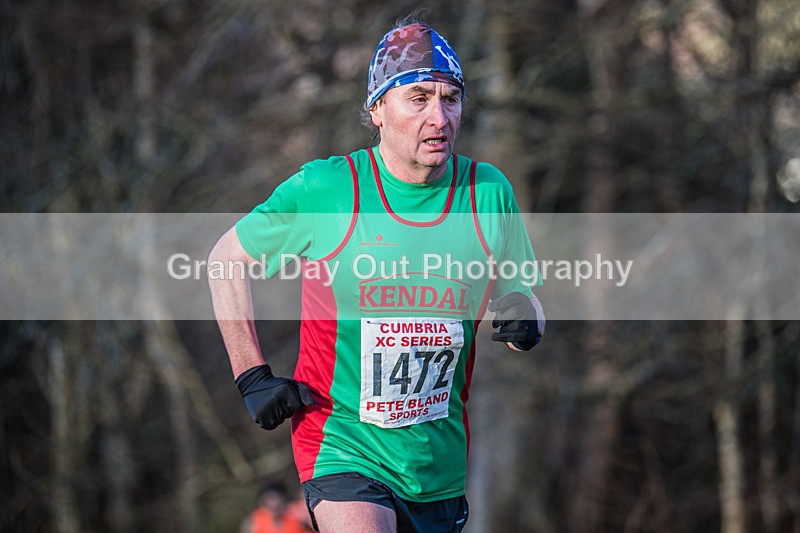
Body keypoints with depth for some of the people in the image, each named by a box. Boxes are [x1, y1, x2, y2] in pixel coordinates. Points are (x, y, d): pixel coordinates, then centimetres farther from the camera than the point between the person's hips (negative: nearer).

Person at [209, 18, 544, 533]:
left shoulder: (488, 192, -2)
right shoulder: (324, 189, -10)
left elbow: (516, 294, 13)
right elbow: (227, 259, 5)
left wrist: (524, 318, -11)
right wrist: (253, 376, 0)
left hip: (441, 462, 4)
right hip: (342, 447, -4)